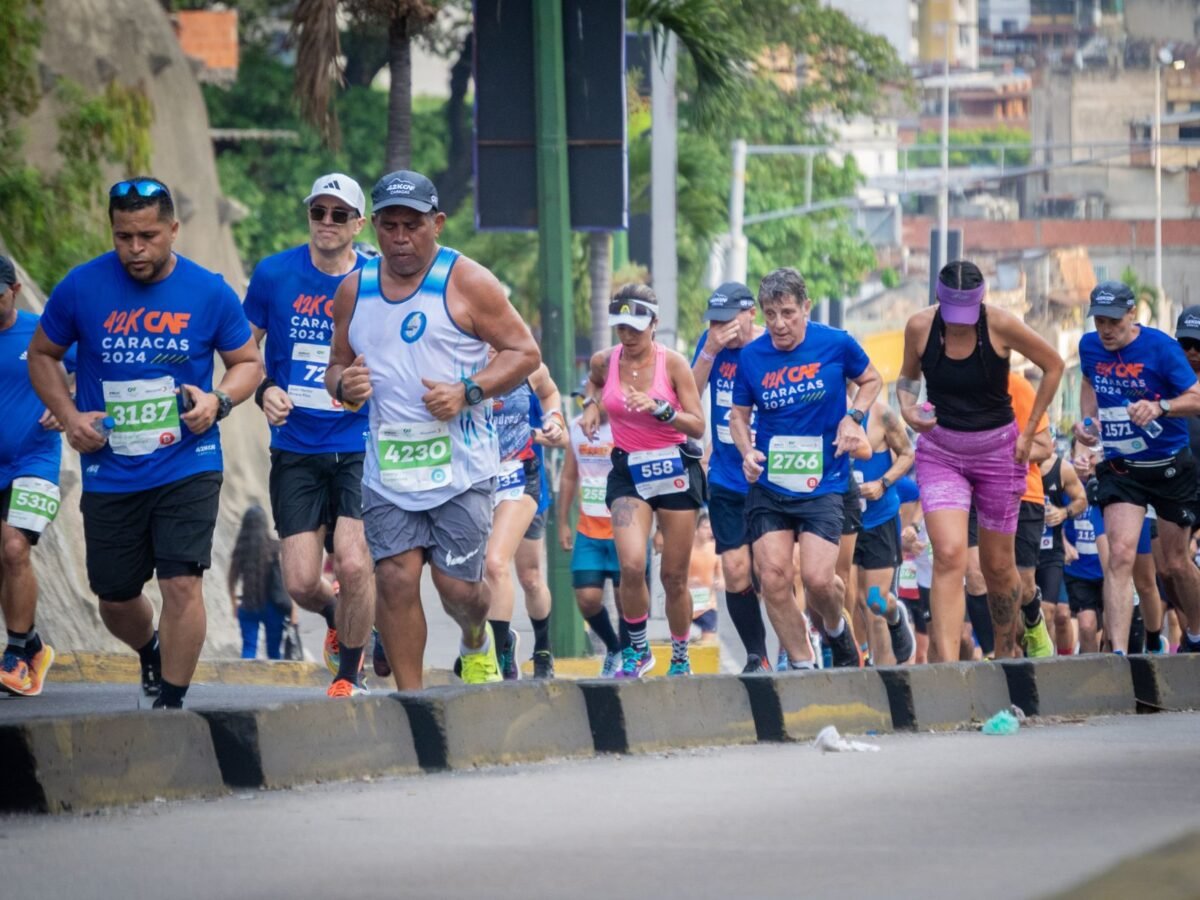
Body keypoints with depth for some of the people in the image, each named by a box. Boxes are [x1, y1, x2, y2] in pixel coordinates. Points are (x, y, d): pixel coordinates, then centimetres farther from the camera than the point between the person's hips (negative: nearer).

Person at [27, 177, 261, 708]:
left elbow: (247, 362, 9)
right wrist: (69, 416, -5)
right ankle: (150, 651, 46)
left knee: (182, 584, -15)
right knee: (116, 600, 12)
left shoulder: (209, 292, -4)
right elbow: (42, 354, 10)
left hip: (187, 467, -2)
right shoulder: (82, 287, -4)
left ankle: (170, 703, -2)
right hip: (109, 477, 2)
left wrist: (219, 400, -12)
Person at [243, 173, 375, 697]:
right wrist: (264, 390, -8)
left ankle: (350, 673, 6)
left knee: (354, 565, -17)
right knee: (301, 582, -3)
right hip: (295, 451, 1)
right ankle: (334, 615, 35)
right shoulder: (274, 274, -2)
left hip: (359, 447, -1)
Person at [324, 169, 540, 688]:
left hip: (462, 465, -3)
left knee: (457, 584, -3)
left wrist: (468, 391, -15)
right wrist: (343, 384, -4)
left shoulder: (466, 283, -3)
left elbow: (525, 352, -1)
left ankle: (477, 644, 32)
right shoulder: (353, 290, 10)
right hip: (387, 466, 3)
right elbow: (336, 367, 21)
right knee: (395, 580, -8)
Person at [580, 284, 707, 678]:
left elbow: (697, 426, -8)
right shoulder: (604, 361, 0)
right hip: (629, 471, 1)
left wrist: (659, 407, -23)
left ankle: (681, 659, 23)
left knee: (674, 576, 4)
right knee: (632, 565, -20)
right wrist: (591, 404, 6)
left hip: (675, 468, -1)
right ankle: (637, 650, 1)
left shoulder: (672, 363, -8)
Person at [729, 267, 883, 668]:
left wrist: (853, 417, -4)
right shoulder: (752, 356, -1)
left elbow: (871, 380, 13)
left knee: (817, 578, -14)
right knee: (773, 579, -8)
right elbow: (738, 414, 12)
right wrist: (747, 451, -7)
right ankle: (802, 665, 7)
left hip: (823, 483, -2)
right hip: (767, 485, 2)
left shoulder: (836, 344, -6)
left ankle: (837, 630, 20)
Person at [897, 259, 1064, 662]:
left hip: (998, 451, 0)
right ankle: (945, 664, -25)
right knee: (949, 555, -19)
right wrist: (907, 408, -12)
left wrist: (1028, 433, -2)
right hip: (940, 453, 0)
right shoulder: (920, 327, -10)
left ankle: (1005, 650, 36)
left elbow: (1053, 365, -2)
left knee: (998, 565, 10)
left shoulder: (1001, 326, -16)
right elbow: (908, 376, 10)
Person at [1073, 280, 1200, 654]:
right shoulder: (1090, 346, -2)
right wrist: (1086, 420, 3)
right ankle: (1118, 652, -25)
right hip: (1120, 468, 2)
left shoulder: (1160, 347, -16)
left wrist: (1160, 407, -36)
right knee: (1120, 555, -18)